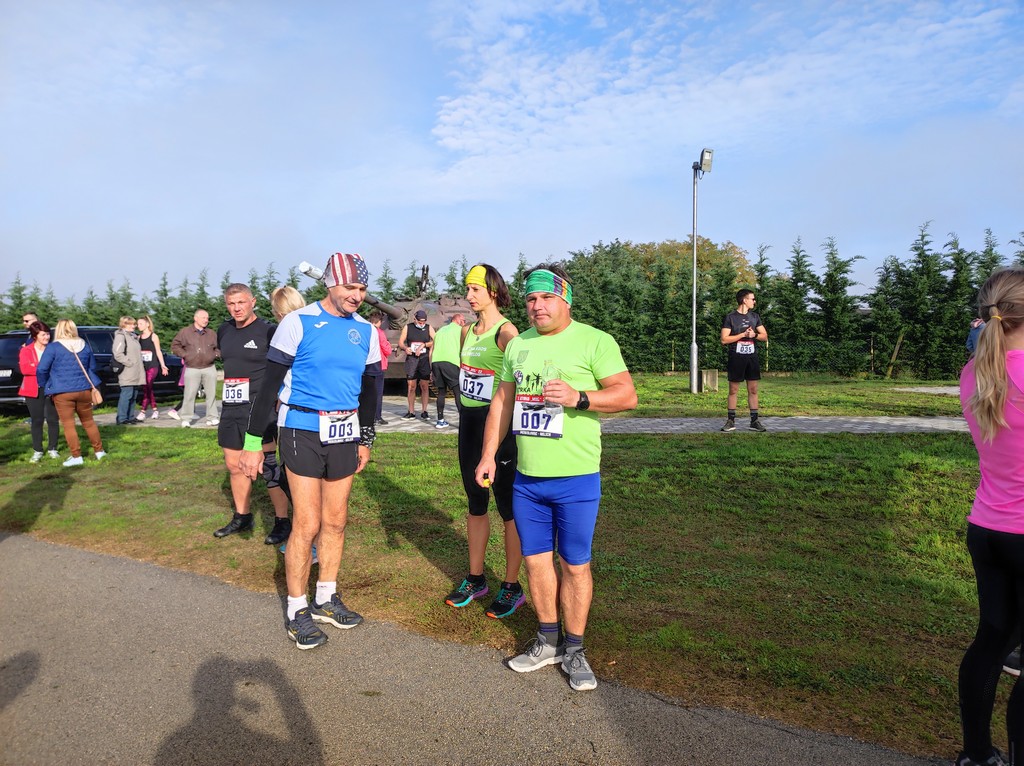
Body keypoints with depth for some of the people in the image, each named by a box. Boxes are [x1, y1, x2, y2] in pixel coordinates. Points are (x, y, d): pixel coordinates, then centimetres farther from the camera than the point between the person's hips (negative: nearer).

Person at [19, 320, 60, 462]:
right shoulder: (26, 351, 3)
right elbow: (24, 369, -10)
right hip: (33, 390, -1)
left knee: (52, 419, 2)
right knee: (37, 420, 3)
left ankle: (52, 449, 14)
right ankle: (37, 451, 10)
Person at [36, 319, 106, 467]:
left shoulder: (53, 347, -8)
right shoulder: (84, 346, 7)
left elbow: (41, 369, -9)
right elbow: (92, 367, 18)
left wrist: (44, 385, 7)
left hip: (62, 392, -4)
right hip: (84, 389, 4)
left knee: (68, 424, 3)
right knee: (89, 422, 16)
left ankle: (76, 456, 4)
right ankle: (99, 451, 21)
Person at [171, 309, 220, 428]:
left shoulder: (211, 334, 10)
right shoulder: (185, 332, 1)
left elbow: (219, 347, 20)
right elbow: (175, 345, 6)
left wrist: (215, 355, 2)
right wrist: (185, 355, -3)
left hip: (209, 369, 3)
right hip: (192, 369, -3)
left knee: (211, 394, 4)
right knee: (189, 395, -6)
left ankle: (212, 418, 11)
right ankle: (186, 419, 2)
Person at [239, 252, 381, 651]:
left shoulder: (365, 330, 6)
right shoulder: (299, 323, -9)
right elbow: (269, 385, -8)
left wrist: (365, 439, 17)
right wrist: (253, 442, -8)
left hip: (345, 435, 5)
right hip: (303, 432, -5)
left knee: (335, 522, 12)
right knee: (307, 525, -4)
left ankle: (326, 598, 27)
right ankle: (297, 610, 12)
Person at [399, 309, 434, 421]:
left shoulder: (429, 328, 6)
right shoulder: (407, 328, 8)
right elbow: (400, 342, 5)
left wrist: (423, 345, -16)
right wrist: (405, 348, -15)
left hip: (424, 359, -1)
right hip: (411, 359, 1)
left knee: (425, 386, -1)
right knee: (411, 386, 2)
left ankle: (424, 411, 5)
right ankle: (411, 412, 9)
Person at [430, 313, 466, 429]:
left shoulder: (441, 330, 27)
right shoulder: (459, 329, 10)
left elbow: (431, 351, 23)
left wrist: (431, 369, 23)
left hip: (436, 361, 6)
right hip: (451, 362, -6)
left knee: (441, 392, 14)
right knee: (458, 392, -5)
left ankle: (440, 420, 13)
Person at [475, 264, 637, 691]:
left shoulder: (594, 341, -7)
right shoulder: (517, 346, 10)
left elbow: (627, 395, -11)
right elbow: (502, 401, 16)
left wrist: (578, 397, -25)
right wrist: (489, 454, 11)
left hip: (576, 479, -5)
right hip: (526, 478, 5)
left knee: (574, 564, 5)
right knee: (535, 559, 13)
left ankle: (574, 650, 22)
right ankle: (548, 641, 30)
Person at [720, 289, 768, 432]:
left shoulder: (755, 316, 11)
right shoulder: (730, 317, -5)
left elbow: (765, 336, 12)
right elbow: (724, 340, -11)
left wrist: (754, 335, -8)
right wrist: (743, 334, -14)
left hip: (752, 357, 4)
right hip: (736, 358, -4)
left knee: (753, 390, 5)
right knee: (733, 390, 1)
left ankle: (754, 421, 10)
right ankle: (731, 421, 8)